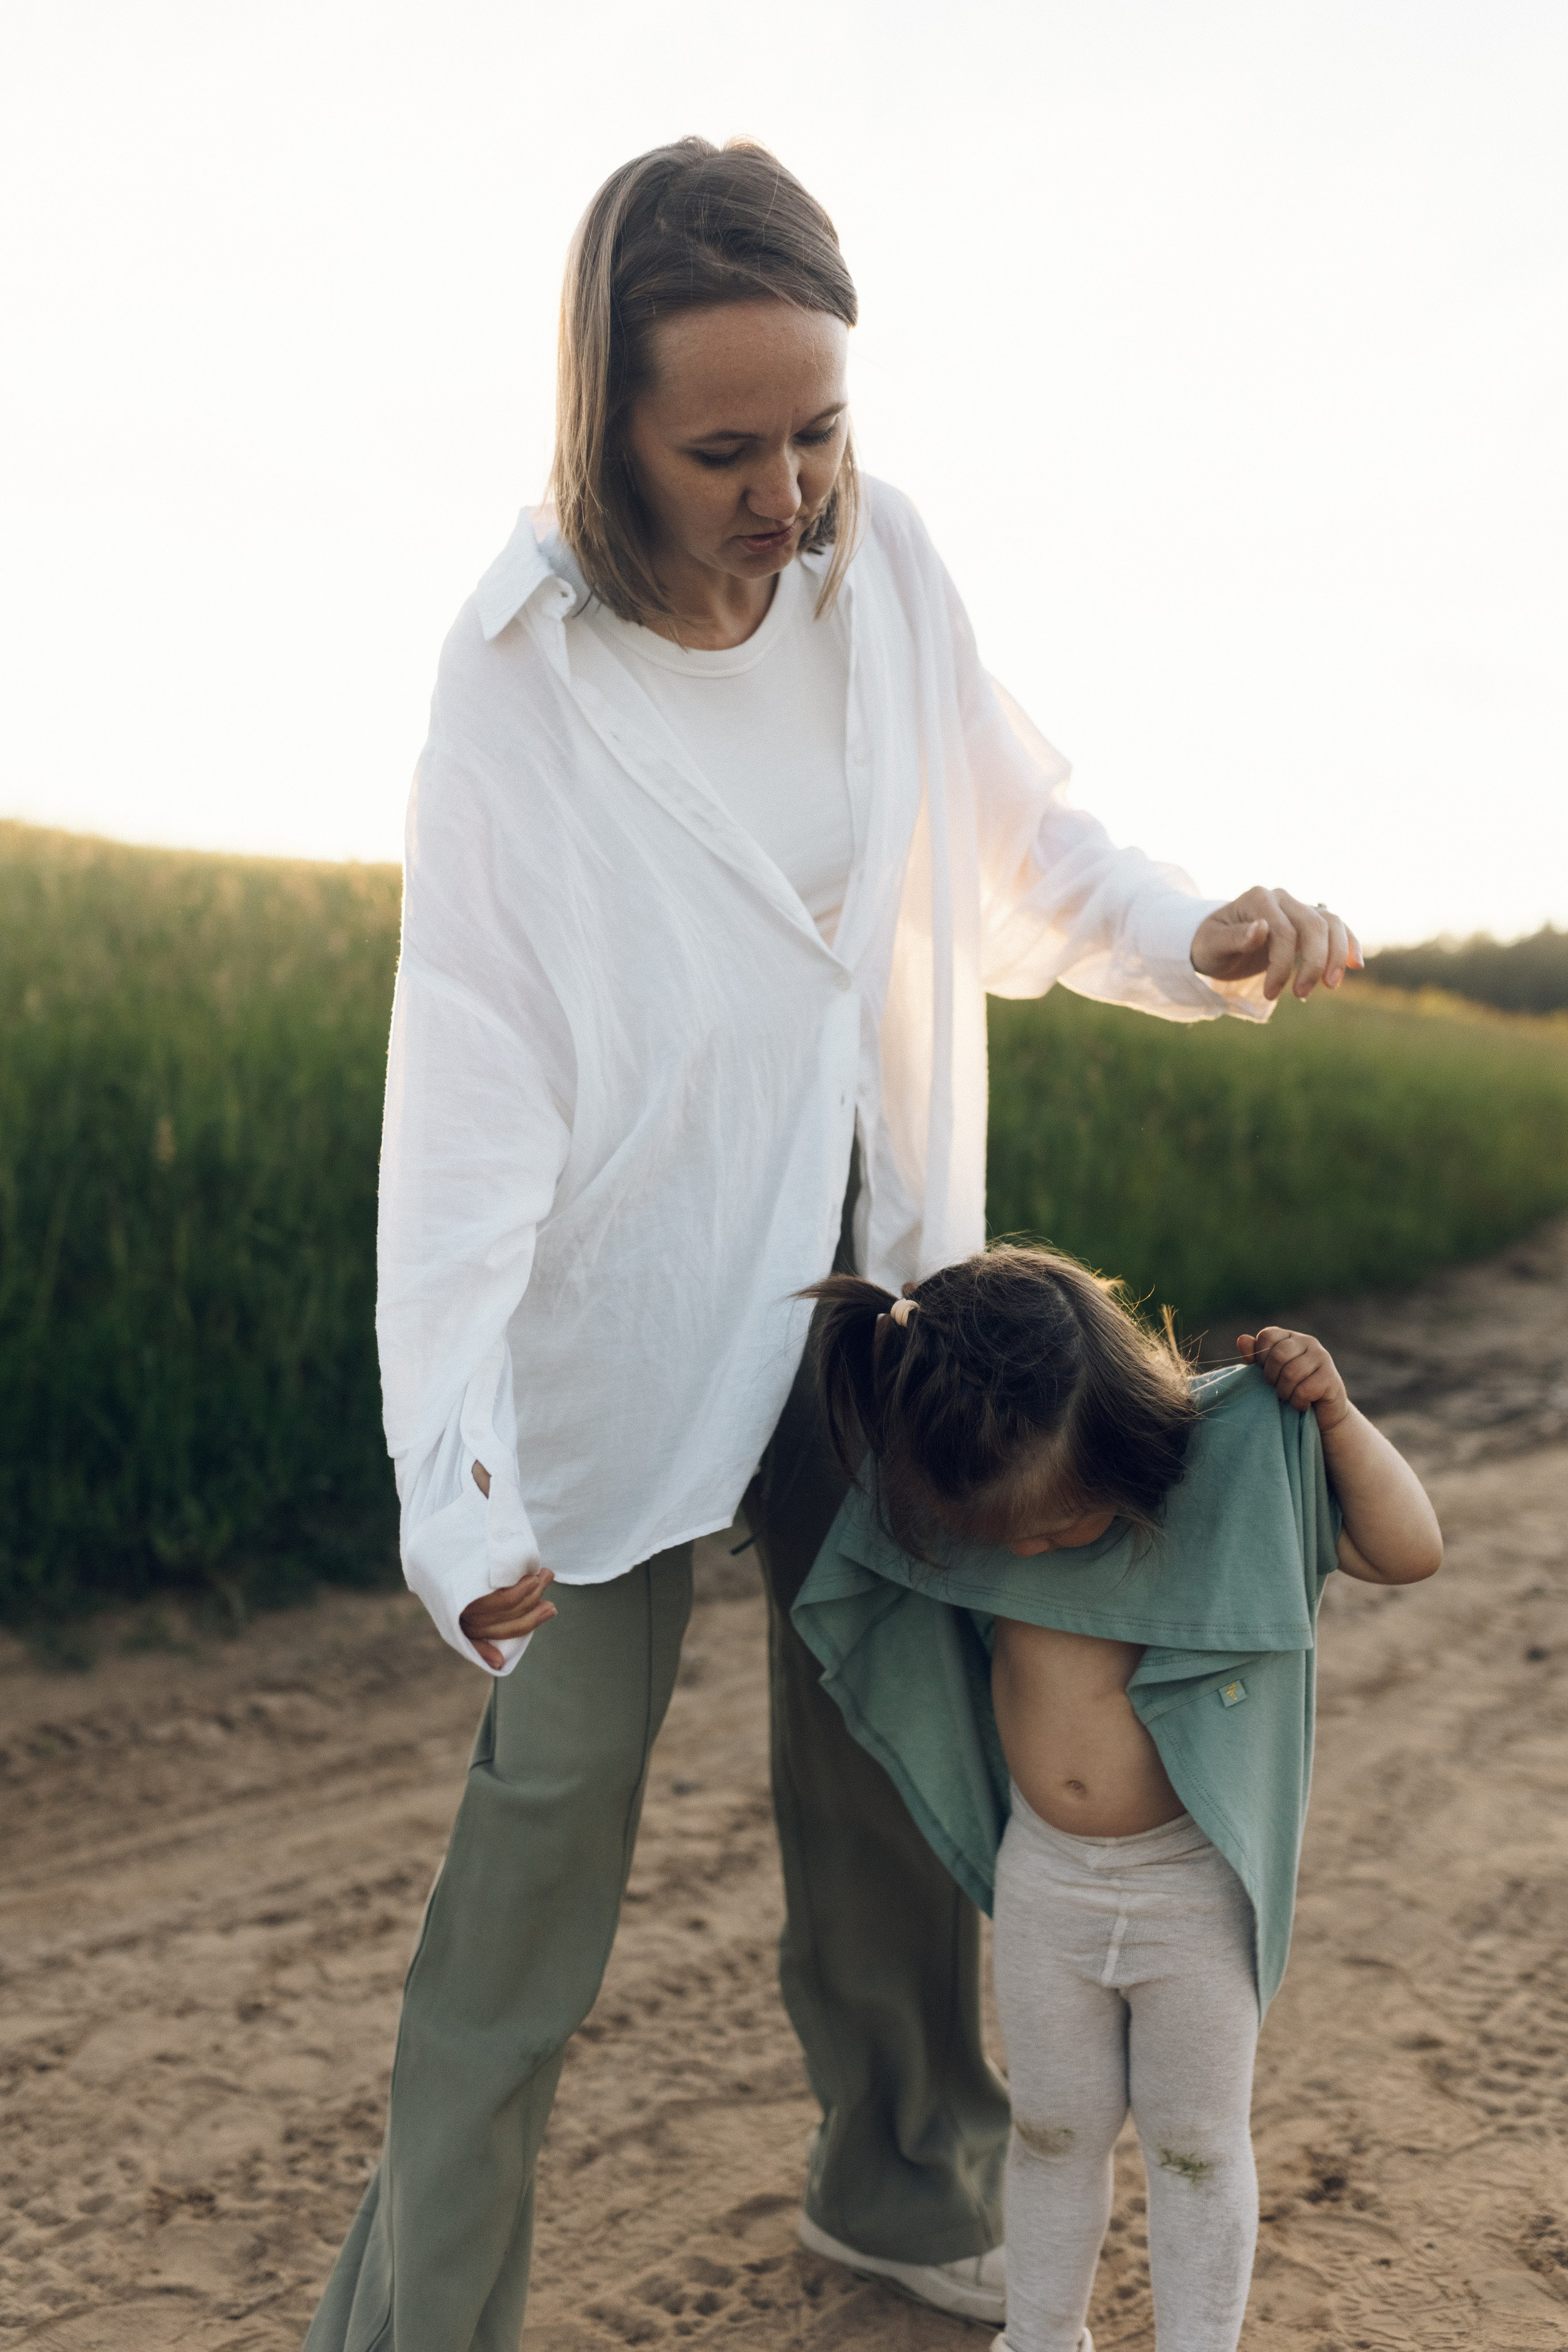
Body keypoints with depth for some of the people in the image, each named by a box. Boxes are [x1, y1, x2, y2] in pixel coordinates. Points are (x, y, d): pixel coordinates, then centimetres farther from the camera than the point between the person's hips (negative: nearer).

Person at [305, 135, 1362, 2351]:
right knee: (551, 1800, -3)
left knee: (891, 1761, 18)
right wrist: (455, 1472, -32)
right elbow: (471, 1083, -23)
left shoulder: (884, 570, -5)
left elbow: (1022, 840, 7)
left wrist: (1200, 936, -14)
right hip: (630, 1327, -5)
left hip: (874, 1293, 5)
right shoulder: (525, 675, -18)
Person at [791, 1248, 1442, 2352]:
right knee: (1052, 2127, 21)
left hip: (1194, 1889, -3)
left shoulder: (1235, 1461, -20)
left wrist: (1335, 1412, -26)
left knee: (1195, 2141, 15)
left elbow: (1410, 1550, -16)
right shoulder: (969, 1489, -14)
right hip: (1044, 1878, 3)